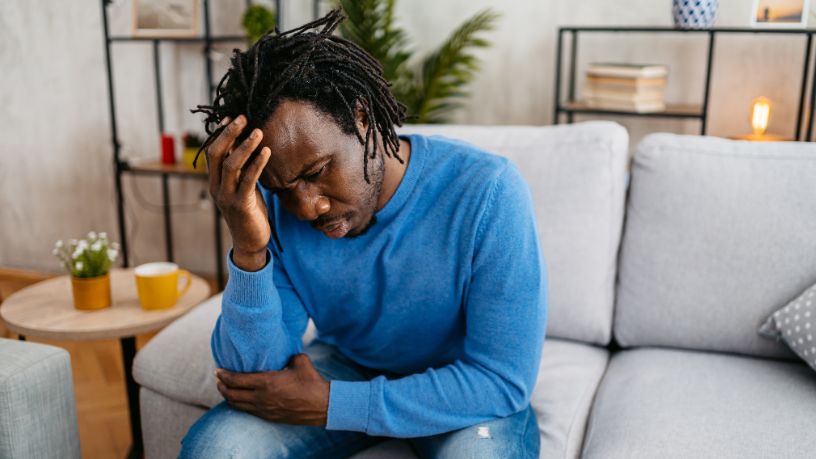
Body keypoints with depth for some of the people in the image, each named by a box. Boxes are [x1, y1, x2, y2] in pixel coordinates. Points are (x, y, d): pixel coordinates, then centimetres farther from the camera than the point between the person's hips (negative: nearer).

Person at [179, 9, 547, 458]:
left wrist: (329, 406, -27)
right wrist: (248, 250, -36)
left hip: (466, 392, -1)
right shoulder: (276, 209, -16)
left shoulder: (486, 192, -27)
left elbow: (504, 379, -26)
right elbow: (254, 372, -18)